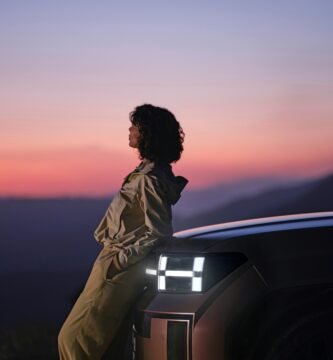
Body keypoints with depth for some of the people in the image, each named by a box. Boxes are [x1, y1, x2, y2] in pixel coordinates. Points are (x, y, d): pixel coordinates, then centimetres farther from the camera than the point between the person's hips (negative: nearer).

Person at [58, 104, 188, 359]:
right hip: (117, 262, 10)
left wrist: (120, 260, -18)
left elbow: (158, 233, -22)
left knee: (73, 338, -9)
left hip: (118, 270, -10)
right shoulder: (147, 172, 10)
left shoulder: (150, 179, -20)